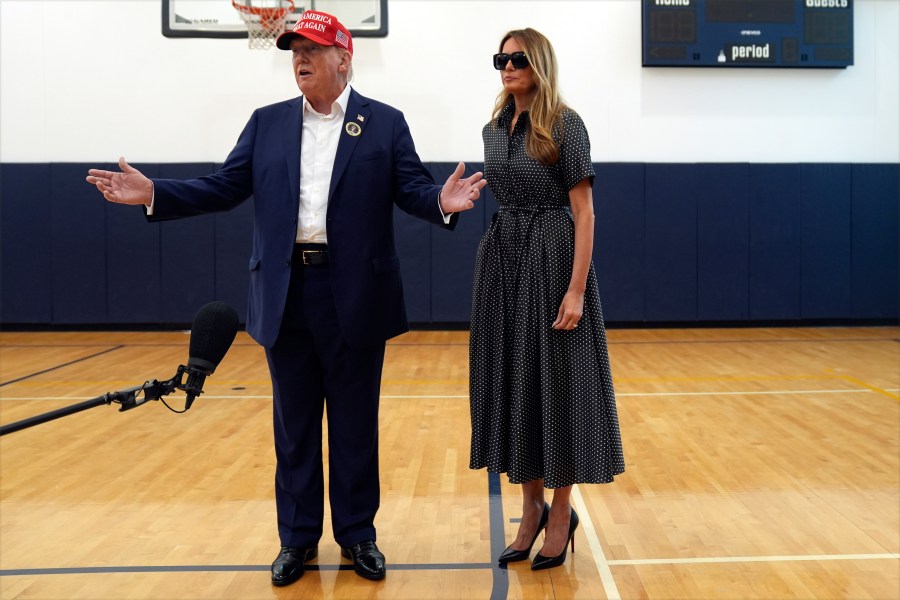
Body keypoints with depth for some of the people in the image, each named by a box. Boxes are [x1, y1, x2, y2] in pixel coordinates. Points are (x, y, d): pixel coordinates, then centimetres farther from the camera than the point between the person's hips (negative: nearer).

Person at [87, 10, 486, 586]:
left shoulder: (385, 123, 3)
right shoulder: (267, 123, 10)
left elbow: (413, 188, -4)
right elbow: (225, 187, 6)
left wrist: (442, 202, -27)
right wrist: (154, 193, -5)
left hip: (354, 296, -2)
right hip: (287, 296, 3)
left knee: (355, 423, 8)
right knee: (294, 425, 11)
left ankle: (357, 533, 23)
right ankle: (298, 537, 25)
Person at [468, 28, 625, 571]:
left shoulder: (565, 125, -8)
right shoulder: (494, 129, 11)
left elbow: (584, 211, -13)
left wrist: (576, 289, -20)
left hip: (551, 259, -6)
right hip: (502, 259, 7)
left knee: (554, 379, -1)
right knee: (511, 379, 8)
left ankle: (562, 511, 14)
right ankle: (532, 506, 22)